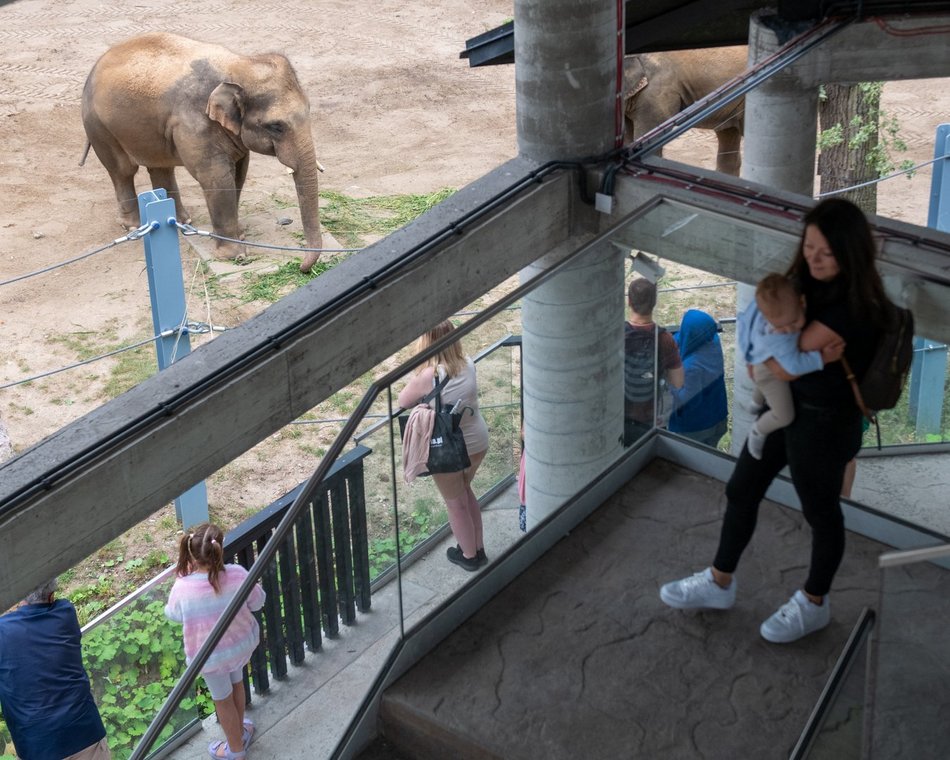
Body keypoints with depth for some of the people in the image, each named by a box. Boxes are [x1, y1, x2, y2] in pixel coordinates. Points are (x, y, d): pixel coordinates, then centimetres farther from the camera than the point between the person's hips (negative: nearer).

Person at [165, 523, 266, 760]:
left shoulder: (183, 587, -29)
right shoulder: (237, 574, -25)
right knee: (236, 683, 31)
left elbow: (174, 614, -7)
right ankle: (240, 730, 55)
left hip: (211, 655, -3)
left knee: (223, 699, 21)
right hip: (242, 643, 3)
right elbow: (257, 602, -7)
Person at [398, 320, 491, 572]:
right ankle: (479, 548, 41)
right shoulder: (468, 364, -8)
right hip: (478, 442, 6)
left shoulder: (428, 376, -25)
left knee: (456, 503, 18)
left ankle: (469, 555, 36)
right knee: (465, 490, 30)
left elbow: (403, 401, -8)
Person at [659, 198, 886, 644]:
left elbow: (780, 366, -25)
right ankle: (719, 584, 38)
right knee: (741, 490, 19)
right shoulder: (808, 281, -3)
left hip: (824, 421, -9)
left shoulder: (851, 307, -30)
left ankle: (813, 605, 37)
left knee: (820, 512, 14)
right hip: (783, 406, 9)